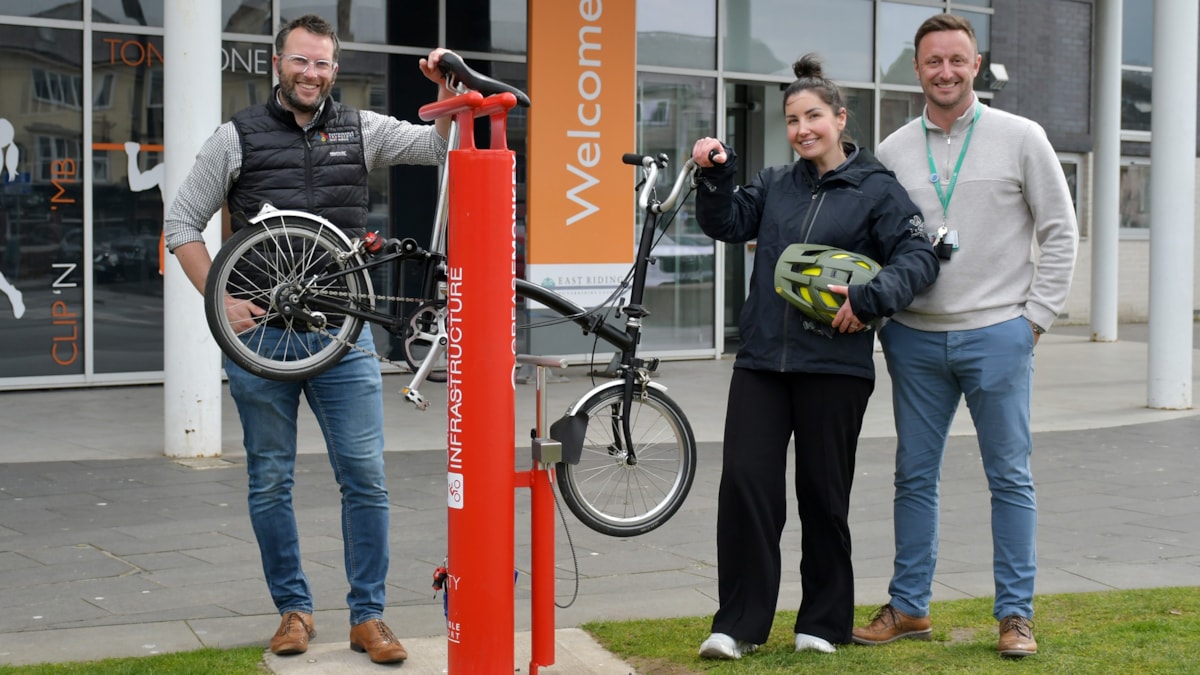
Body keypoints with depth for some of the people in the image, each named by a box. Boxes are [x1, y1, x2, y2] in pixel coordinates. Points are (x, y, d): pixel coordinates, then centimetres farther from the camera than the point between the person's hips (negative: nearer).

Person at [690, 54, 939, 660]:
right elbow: (728, 223, 6)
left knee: (824, 495, 7)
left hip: (834, 366, -3)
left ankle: (825, 621, 22)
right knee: (743, 484, -5)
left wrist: (869, 298, -21)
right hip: (760, 360, 3)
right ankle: (739, 622, 4)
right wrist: (714, 176, -10)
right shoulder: (774, 184, 14)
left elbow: (919, 256, -7)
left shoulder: (877, 189, 1)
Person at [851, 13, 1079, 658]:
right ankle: (909, 607, 20)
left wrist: (1035, 316, -3)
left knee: (1010, 478, 3)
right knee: (914, 477, 9)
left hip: (997, 334, -3)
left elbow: (1060, 232, 2)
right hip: (915, 338, 3)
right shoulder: (893, 151, 7)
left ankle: (1015, 613, 12)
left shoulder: (1021, 138, 0)